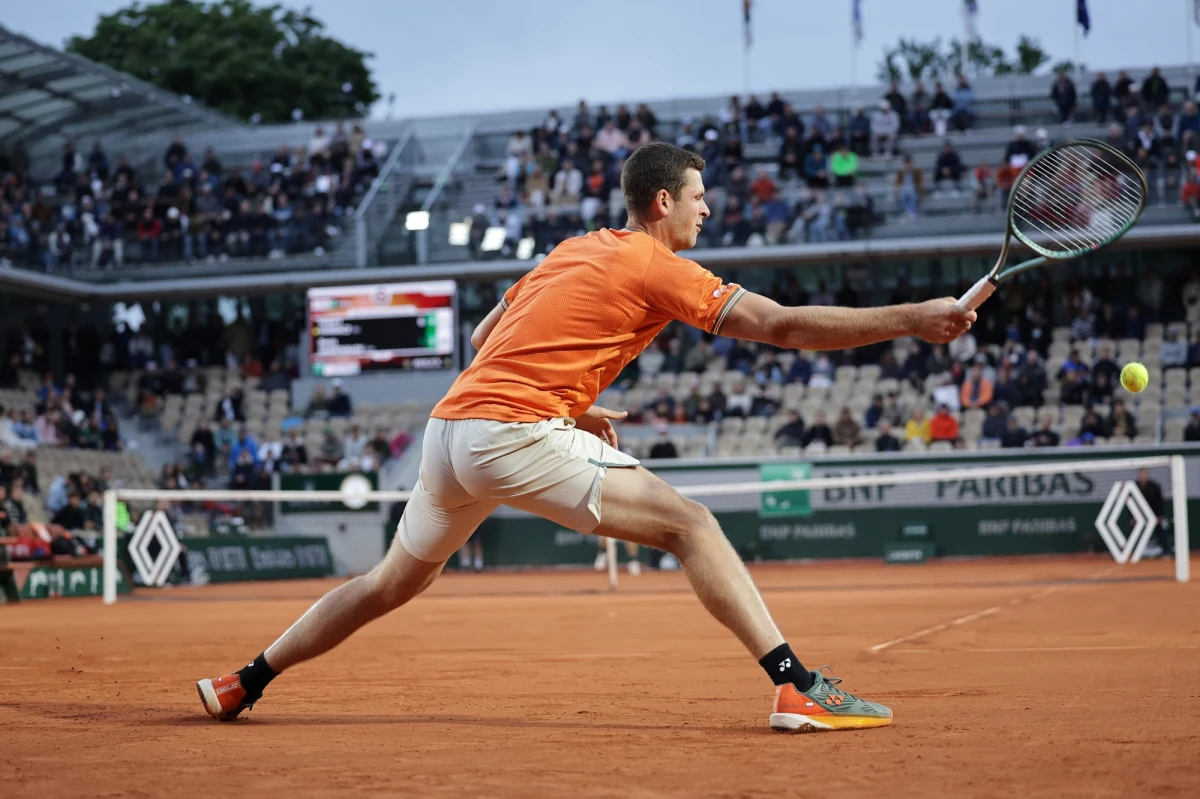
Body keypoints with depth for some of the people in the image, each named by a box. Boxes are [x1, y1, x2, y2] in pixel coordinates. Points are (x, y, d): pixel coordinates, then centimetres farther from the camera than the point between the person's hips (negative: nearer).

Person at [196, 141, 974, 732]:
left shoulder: (574, 251, 21)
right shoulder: (656, 267, -2)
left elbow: (483, 340, 27)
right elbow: (782, 325, -9)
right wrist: (911, 320, -10)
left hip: (450, 425, 8)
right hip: (515, 433, -8)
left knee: (396, 580, 24)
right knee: (690, 523, -10)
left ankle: (244, 683, 31)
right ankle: (799, 688, -20)